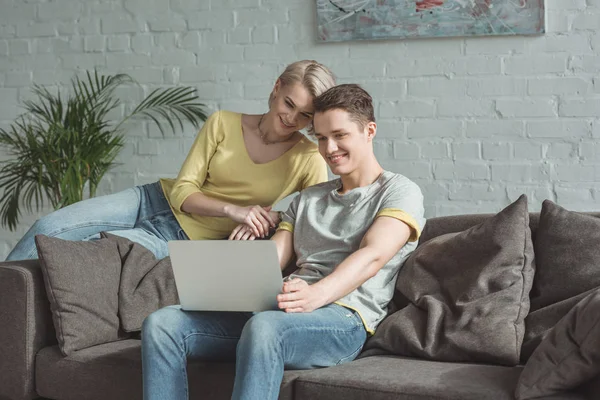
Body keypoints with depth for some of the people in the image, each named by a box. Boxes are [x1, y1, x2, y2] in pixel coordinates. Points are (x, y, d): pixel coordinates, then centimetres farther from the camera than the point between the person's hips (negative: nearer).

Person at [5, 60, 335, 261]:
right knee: (48, 228, -12)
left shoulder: (309, 160, -9)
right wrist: (233, 210, -23)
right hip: (155, 200, 3)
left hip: (182, 239, -3)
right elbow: (182, 191, -7)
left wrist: (275, 217, -28)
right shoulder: (222, 124, -5)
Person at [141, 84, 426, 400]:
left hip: (343, 317, -7)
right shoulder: (308, 199, 29)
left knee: (264, 326, -41)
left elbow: (372, 257, -11)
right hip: (285, 311, 7)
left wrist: (317, 294, -31)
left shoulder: (400, 192, 8)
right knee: (161, 323, -13)